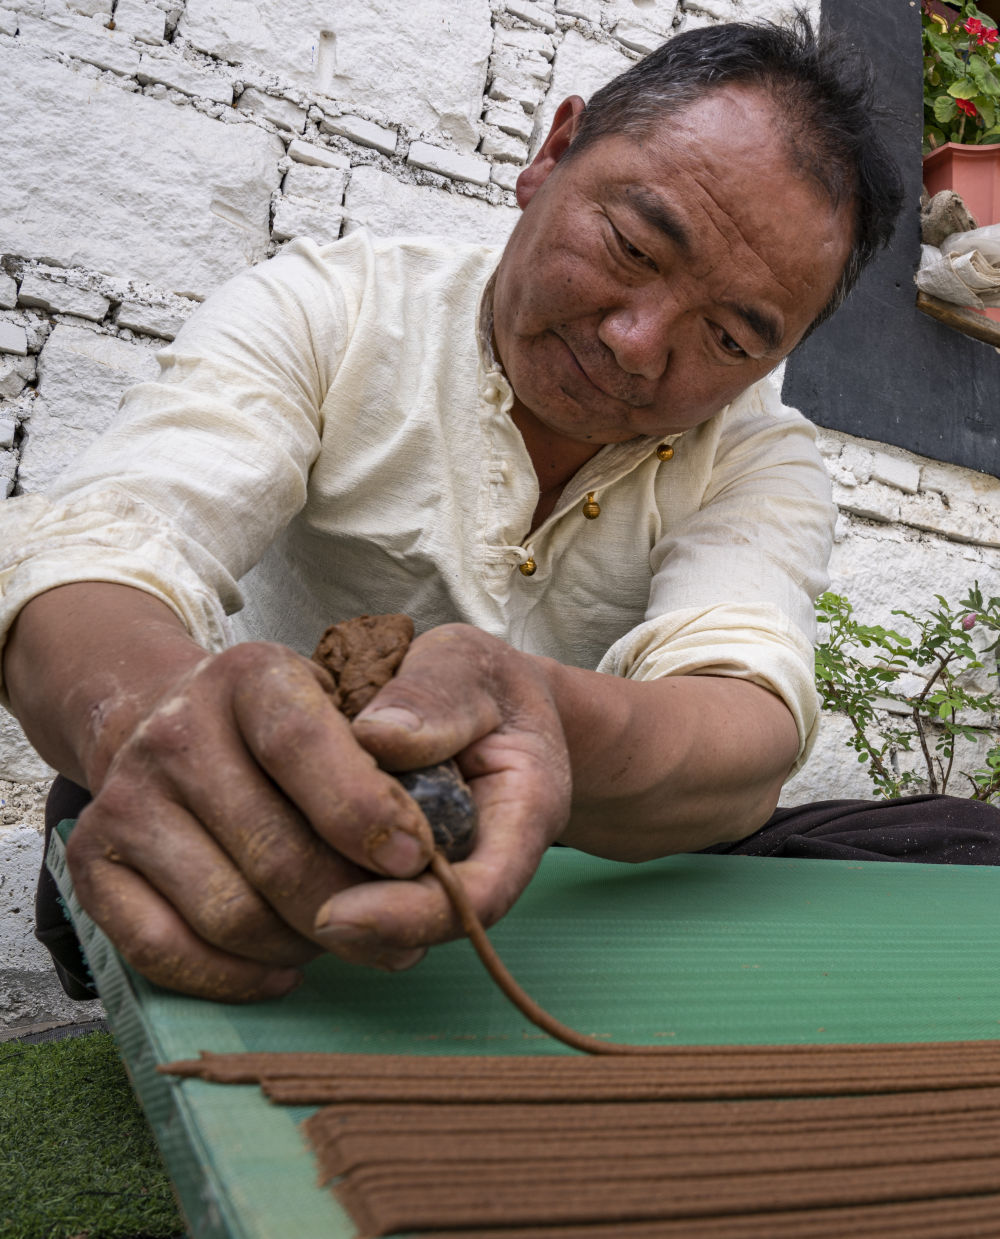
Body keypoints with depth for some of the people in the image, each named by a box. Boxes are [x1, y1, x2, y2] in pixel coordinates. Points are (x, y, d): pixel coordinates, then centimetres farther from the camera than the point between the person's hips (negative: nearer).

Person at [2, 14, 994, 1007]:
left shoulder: (762, 466, -3)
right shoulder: (326, 311, -7)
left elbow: (750, 735, -23)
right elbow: (94, 550, -23)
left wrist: (553, 721, -48)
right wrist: (145, 713, -48)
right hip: (253, 903, 0)